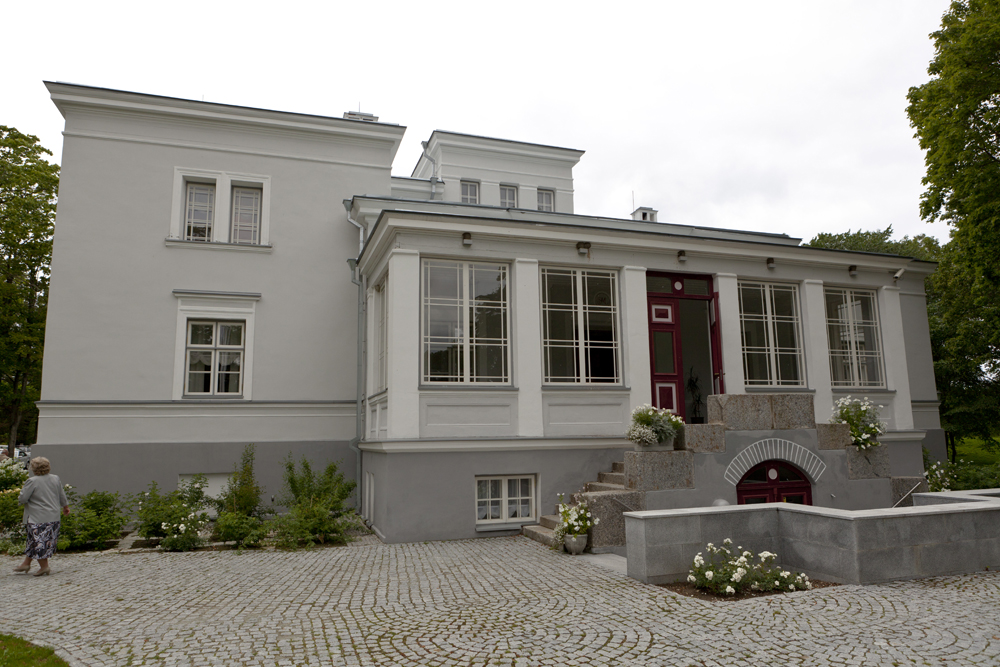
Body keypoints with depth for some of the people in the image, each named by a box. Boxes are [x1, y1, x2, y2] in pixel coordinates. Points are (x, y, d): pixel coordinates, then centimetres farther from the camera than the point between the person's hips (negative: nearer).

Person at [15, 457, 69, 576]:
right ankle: (26, 563, 26)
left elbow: (22, 499, -12)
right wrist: (65, 506, 29)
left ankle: (44, 566, 5)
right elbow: (62, 496, 14)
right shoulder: (55, 479, 3)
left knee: (38, 542, 2)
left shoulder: (32, 482, -15)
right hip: (54, 517, 7)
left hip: (38, 519, -7)